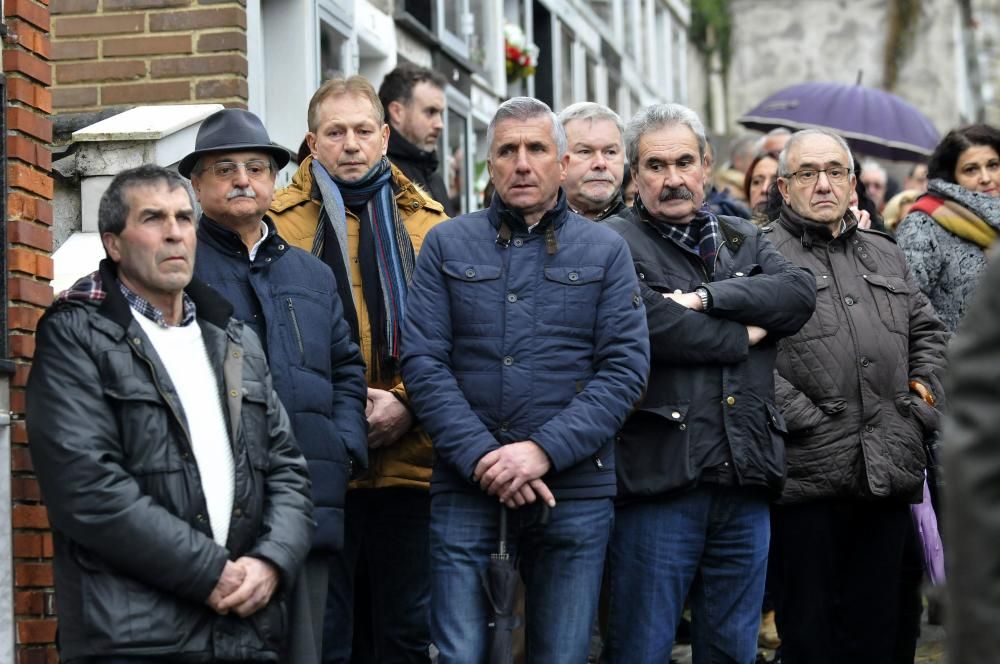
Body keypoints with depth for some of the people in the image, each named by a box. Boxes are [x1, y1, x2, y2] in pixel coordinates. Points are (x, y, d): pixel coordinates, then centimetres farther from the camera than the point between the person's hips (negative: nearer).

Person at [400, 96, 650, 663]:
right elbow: (423, 361, 0)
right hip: (467, 486, 0)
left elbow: (625, 367, -2)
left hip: (575, 488, 0)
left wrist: (543, 451, -14)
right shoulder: (448, 245, 7)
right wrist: (482, 457, -12)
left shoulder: (606, 251, 7)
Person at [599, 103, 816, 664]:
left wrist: (706, 298, -12)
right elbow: (648, 323, -18)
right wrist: (743, 336, -4)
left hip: (746, 482, 5)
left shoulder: (745, 240, 18)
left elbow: (800, 292, -1)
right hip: (660, 479, -5)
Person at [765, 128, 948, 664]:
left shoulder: (885, 255, 20)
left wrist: (924, 402, 11)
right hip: (808, 476, -5)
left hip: (890, 476, 6)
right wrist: (804, 419, -16)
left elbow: (928, 332, 25)